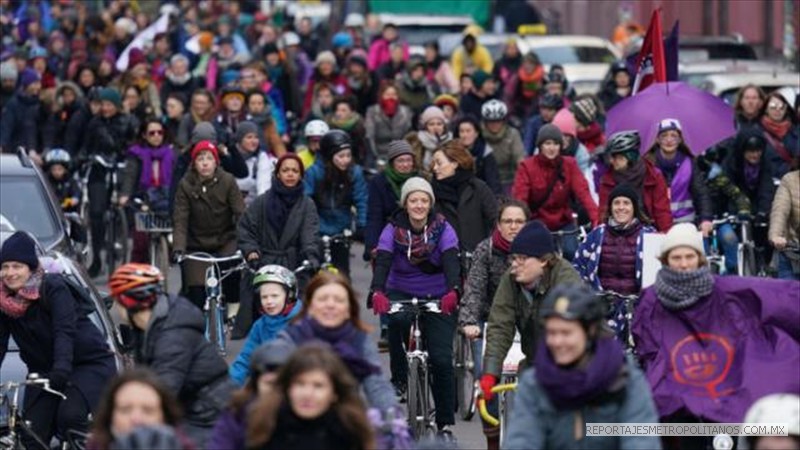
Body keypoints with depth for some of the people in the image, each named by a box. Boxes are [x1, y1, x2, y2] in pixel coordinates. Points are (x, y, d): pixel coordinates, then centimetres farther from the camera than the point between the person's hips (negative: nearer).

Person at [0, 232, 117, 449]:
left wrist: (61, 370, -45)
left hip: (90, 363, -6)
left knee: (70, 415, -31)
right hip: (44, 370, 6)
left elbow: (64, 331, -29)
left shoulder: (53, 287, -18)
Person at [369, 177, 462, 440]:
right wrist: (376, 292, -44)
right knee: (397, 319, -36)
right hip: (401, 294, 0)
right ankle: (399, 379, -15)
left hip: (436, 299, 0)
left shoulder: (443, 230, -11)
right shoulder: (393, 230, -10)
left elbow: (451, 262, -26)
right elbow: (382, 263, -23)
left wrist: (453, 291, -46)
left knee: (442, 360, -10)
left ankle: (445, 425, 2)